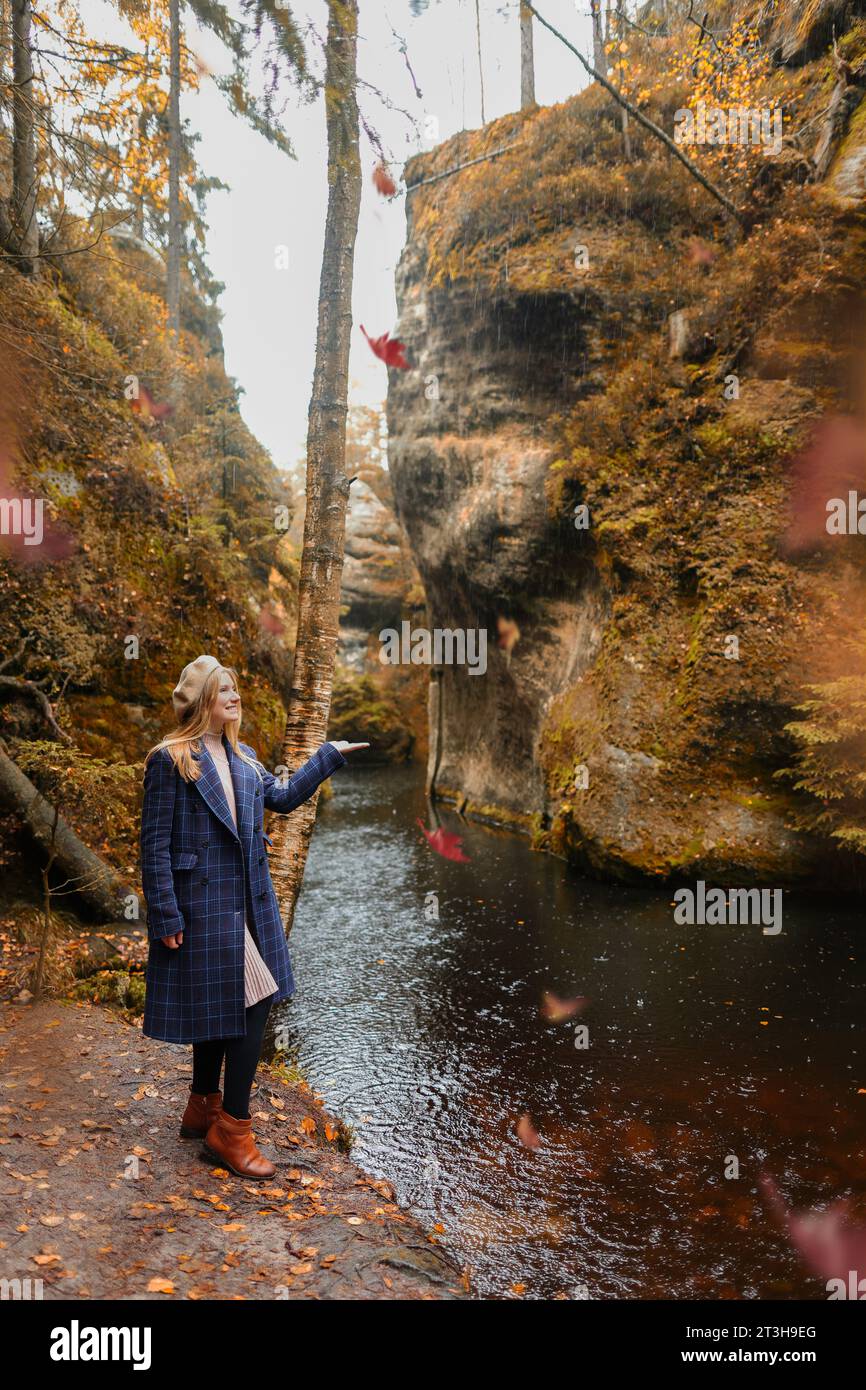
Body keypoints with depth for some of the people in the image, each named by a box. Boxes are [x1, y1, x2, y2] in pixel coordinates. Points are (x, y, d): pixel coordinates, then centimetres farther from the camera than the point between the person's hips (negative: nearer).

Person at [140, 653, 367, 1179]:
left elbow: (284, 797, 23)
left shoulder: (244, 757, 9)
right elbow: (155, 845, -12)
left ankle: (204, 1110, 33)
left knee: (225, 1009, 15)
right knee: (216, 1008, -2)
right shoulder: (170, 760, -12)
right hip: (202, 907, -7)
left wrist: (329, 756, 21)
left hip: (249, 903, 7)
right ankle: (232, 1130, 12)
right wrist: (165, 917, -14)